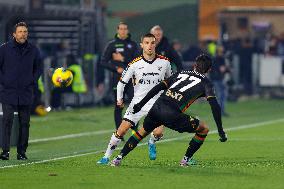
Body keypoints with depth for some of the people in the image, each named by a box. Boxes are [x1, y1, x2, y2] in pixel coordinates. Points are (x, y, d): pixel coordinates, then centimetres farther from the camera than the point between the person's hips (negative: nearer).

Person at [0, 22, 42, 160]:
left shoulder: (33, 50, 6)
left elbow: (38, 68, 19)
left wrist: (33, 81, 7)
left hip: (26, 94, 3)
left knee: (24, 123, 5)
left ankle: (22, 152, 12)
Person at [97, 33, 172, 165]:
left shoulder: (164, 62, -2)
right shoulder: (135, 64, -6)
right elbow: (122, 82, 4)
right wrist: (119, 98, -4)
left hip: (156, 103, 0)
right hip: (138, 102, 0)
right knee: (122, 130, -8)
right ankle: (107, 156, 5)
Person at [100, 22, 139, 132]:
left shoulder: (132, 44, 7)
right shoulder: (112, 44, 3)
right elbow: (103, 62, 1)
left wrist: (123, 59, -11)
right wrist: (116, 68, -10)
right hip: (117, 80, -1)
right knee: (119, 107, 4)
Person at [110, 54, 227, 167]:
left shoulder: (181, 73, 25)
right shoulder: (205, 83, 11)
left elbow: (158, 88, 20)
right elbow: (215, 106, 0)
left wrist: (140, 104, 25)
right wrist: (220, 131, 2)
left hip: (156, 107, 5)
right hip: (172, 114, -5)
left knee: (143, 131, 31)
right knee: (204, 130, 14)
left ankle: (119, 158, 26)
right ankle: (186, 159, 18)